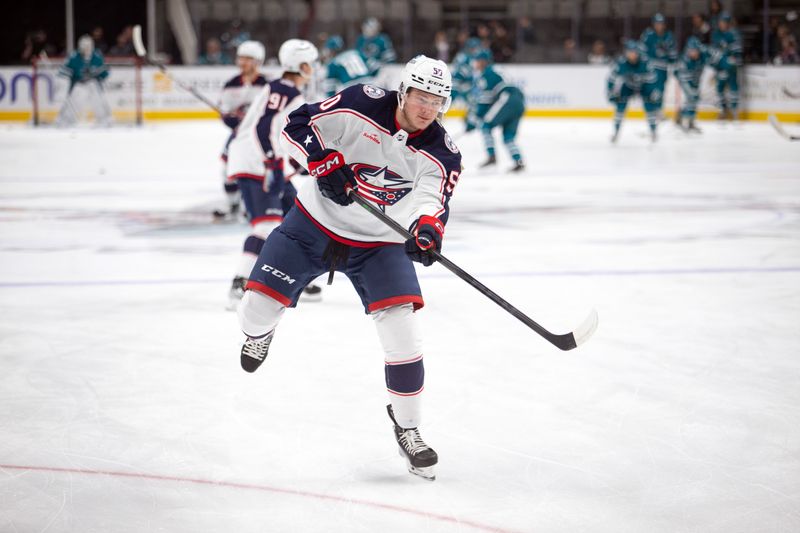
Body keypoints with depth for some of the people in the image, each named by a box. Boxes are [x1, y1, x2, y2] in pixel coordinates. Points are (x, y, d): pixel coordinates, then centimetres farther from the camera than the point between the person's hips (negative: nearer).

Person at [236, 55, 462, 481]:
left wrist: (427, 228, -53)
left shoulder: (442, 155, -14)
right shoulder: (362, 105, -17)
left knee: (403, 331, -15)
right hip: (315, 223, 0)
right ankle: (260, 330, 34)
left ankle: (407, 426, 5)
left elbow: (431, 202, -30)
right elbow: (296, 126, -14)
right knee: (257, 307, -8)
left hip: (379, 245, 1)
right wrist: (324, 162, -32)